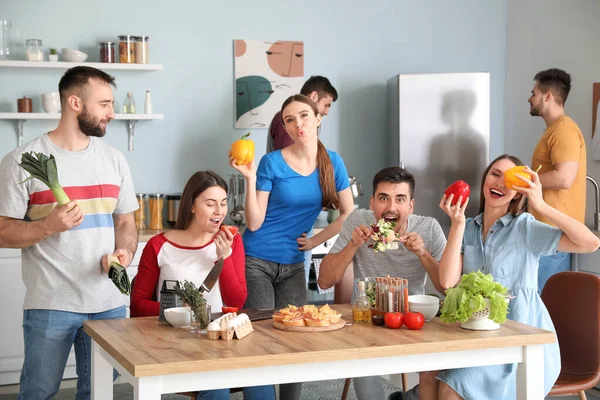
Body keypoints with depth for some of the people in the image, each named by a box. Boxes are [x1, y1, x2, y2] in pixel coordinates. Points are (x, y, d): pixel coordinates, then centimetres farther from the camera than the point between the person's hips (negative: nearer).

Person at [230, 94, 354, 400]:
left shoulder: (332, 162, 1)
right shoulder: (272, 163, -10)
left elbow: (348, 214, 4)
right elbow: (254, 223, -11)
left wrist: (315, 241, -3)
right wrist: (250, 179, -21)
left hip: (294, 265, 4)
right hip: (257, 262, -4)